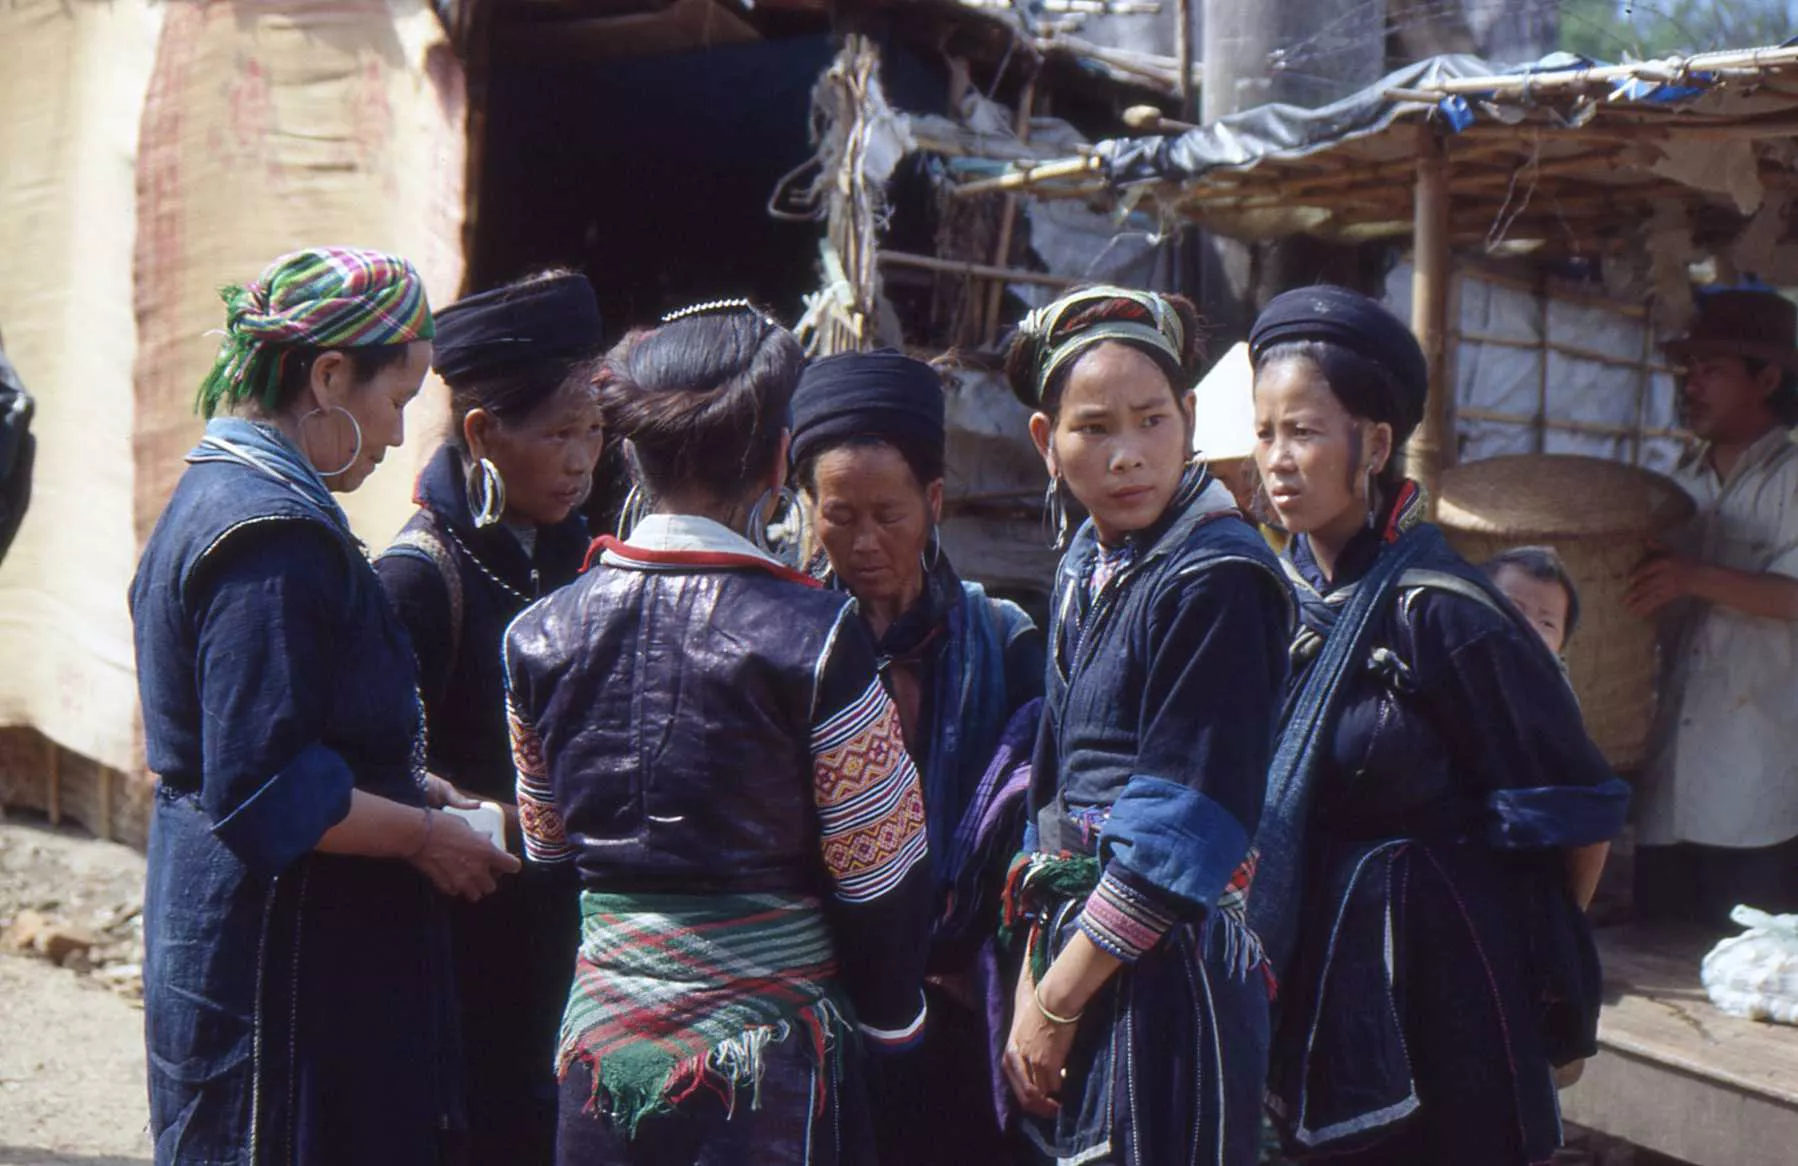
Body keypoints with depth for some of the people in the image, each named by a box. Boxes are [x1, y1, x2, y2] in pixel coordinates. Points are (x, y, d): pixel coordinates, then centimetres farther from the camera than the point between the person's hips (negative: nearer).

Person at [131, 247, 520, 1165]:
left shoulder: (215, 497, 13)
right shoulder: (271, 535, -20)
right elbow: (267, 794, -24)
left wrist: (424, 801, 14)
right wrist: (425, 834, -12)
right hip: (282, 979, -11)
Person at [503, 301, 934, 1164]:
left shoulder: (539, 637, -2)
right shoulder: (812, 637, -16)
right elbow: (881, 874, -8)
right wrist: (890, 1019, 8)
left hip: (601, 1048, 4)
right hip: (771, 1058, -4)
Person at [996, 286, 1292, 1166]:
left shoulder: (1216, 581, -15)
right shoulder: (1087, 568, 9)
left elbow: (1178, 837, -17)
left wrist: (1057, 1001, -11)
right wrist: (1031, 983, 8)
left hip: (1164, 978, -7)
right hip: (1075, 950, 7)